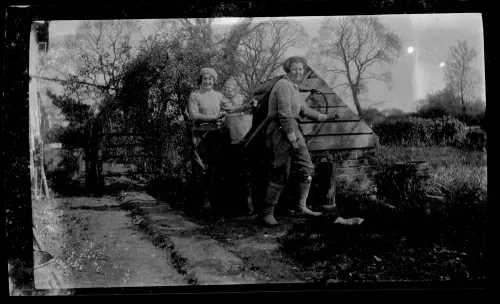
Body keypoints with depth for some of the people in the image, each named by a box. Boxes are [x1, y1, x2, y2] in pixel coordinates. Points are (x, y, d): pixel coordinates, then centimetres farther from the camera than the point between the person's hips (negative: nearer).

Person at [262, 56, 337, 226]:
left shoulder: (293, 87, 18)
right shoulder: (284, 85, -14)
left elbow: (303, 109, 28)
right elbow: (284, 113, -21)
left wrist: (323, 117, 25)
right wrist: (292, 139, -21)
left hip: (293, 129, 10)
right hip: (281, 131, -10)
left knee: (307, 169, 9)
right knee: (280, 175, -8)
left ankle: (301, 207, 18)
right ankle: (268, 214, 2)